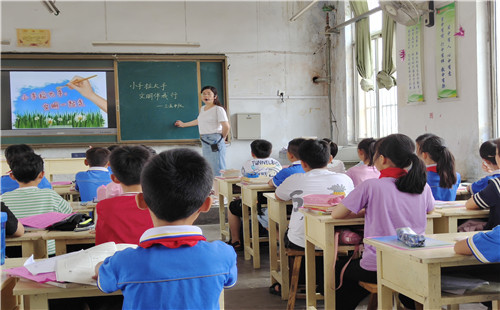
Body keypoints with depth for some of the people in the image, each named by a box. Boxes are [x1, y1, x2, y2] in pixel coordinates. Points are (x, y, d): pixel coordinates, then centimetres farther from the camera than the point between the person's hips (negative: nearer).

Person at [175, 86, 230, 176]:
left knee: (217, 169, -10)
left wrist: (222, 137, -2)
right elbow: (199, 121, 34)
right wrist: (183, 124, 45)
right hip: (204, 142, 8)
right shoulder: (202, 109, 15)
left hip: (215, 142, -8)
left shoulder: (218, 109, -9)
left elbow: (226, 126, -17)